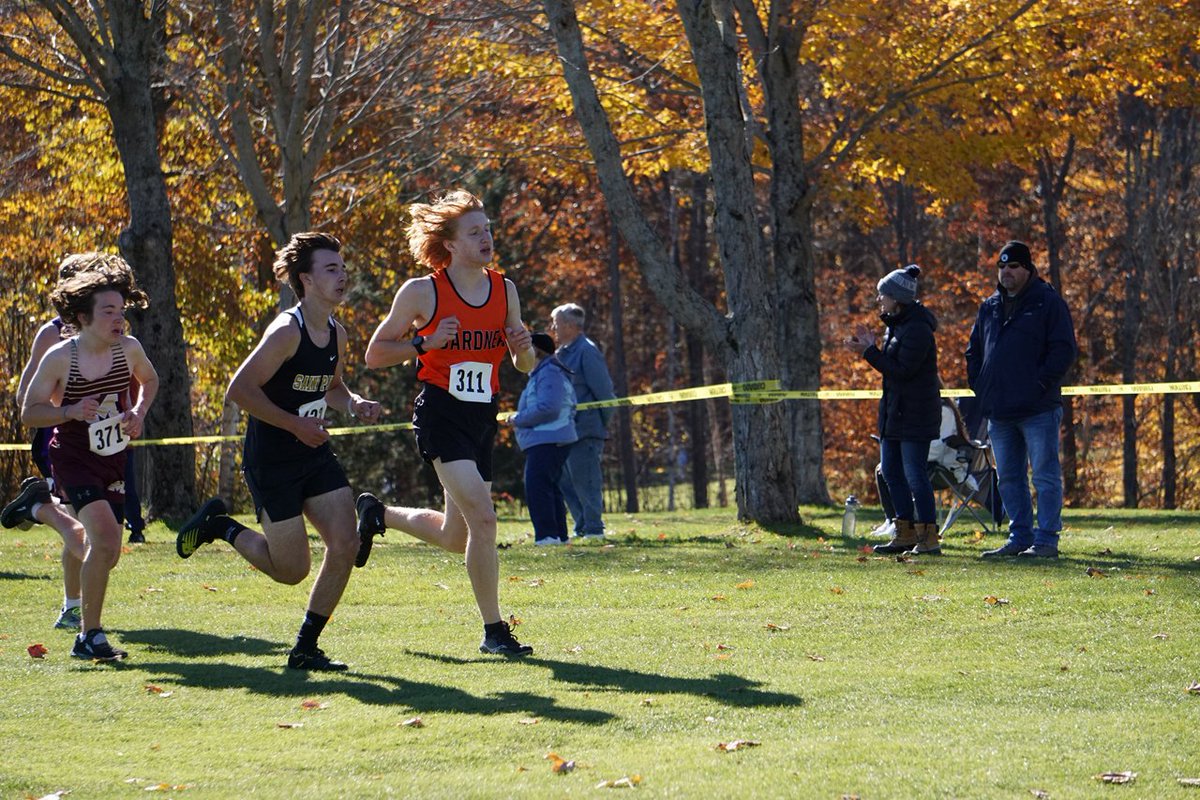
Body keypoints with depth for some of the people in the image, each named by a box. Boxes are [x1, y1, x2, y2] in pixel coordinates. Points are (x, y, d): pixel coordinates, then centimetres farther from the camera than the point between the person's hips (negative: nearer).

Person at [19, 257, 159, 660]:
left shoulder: (128, 349, -5)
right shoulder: (59, 358, -17)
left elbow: (149, 379, 17)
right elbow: (29, 412, -9)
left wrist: (139, 412, -2)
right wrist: (70, 412, -26)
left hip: (113, 459, 5)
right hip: (73, 460, -5)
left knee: (106, 552, 10)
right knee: (105, 538, -24)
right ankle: (90, 635, -14)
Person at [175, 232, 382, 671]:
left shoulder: (336, 334, 6)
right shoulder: (286, 332, -19)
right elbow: (239, 389, -20)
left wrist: (355, 404, 3)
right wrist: (296, 424, -20)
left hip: (315, 455, 8)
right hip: (271, 461, -7)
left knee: (345, 544, -6)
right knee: (292, 568, -4)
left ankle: (305, 647, 7)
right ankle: (218, 525, 22)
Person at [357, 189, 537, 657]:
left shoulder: (505, 290, 8)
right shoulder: (422, 293, -6)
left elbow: (524, 366, 18)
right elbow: (375, 355, 0)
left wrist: (523, 348, -6)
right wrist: (426, 342, -15)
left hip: (482, 420, 6)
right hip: (440, 415, -6)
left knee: (455, 539, 12)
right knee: (482, 517, -21)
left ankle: (378, 514, 40)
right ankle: (493, 631, -13)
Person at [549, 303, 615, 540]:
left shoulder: (587, 351, -11)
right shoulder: (563, 353, 16)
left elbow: (603, 391, -13)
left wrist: (604, 423, -9)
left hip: (585, 431, -9)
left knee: (585, 482, -7)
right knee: (567, 483, 11)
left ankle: (594, 530, -3)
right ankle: (582, 528, 18)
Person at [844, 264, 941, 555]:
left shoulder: (916, 329, -17)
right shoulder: (896, 324, 14)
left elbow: (902, 370, -22)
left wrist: (870, 351, -18)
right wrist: (870, 348, 5)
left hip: (914, 412, -10)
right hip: (894, 410, 10)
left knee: (915, 474, -9)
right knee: (891, 471, 12)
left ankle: (929, 537, -4)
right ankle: (905, 534, 19)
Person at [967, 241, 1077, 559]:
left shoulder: (1049, 303, -2)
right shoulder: (990, 308, 17)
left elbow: (1064, 350, -8)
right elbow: (974, 351, 25)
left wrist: (1041, 383, -13)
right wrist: (979, 386, 12)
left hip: (1038, 409, -7)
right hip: (999, 410, 7)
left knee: (1045, 476, -5)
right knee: (1009, 478, 10)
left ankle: (1046, 540, -4)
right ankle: (1020, 538, 16)